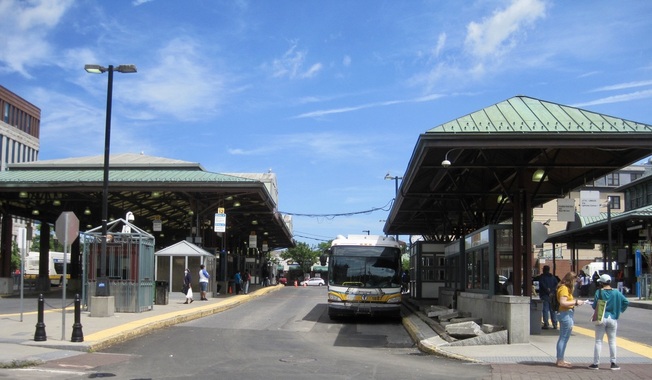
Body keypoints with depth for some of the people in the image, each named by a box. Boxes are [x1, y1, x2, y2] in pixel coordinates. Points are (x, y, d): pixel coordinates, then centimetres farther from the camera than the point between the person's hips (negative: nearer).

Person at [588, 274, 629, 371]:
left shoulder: (599, 292, -9)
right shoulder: (616, 293, -1)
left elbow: (594, 306, -11)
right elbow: (626, 302, -5)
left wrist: (592, 304, 10)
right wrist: (620, 310, 8)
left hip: (601, 318, -2)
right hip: (613, 318, 2)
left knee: (598, 341, 5)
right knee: (612, 341, 10)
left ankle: (596, 363, 7)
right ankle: (613, 363, 10)